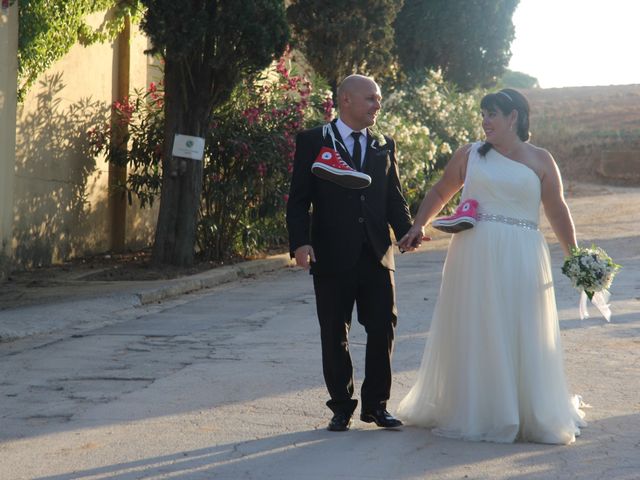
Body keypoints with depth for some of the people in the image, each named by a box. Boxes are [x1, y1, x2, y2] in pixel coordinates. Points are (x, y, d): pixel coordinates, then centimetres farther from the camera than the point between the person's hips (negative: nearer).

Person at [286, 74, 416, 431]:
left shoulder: (384, 147, 13)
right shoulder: (313, 142, 1)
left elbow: (394, 198, 11)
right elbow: (299, 199, -3)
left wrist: (407, 231, -8)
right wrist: (300, 242, -17)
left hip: (377, 255, 3)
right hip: (332, 256, -3)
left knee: (383, 329, 4)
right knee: (335, 335, 5)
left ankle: (376, 405, 19)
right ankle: (342, 407, 18)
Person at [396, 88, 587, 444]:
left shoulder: (539, 160, 7)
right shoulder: (470, 155, 9)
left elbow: (557, 211, 7)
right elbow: (440, 193, 19)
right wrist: (418, 226, 6)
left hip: (521, 259, -1)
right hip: (474, 256, 1)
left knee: (523, 337, 1)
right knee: (473, 334, 2)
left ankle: (530, 413, 13)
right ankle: (472, 412, 12)